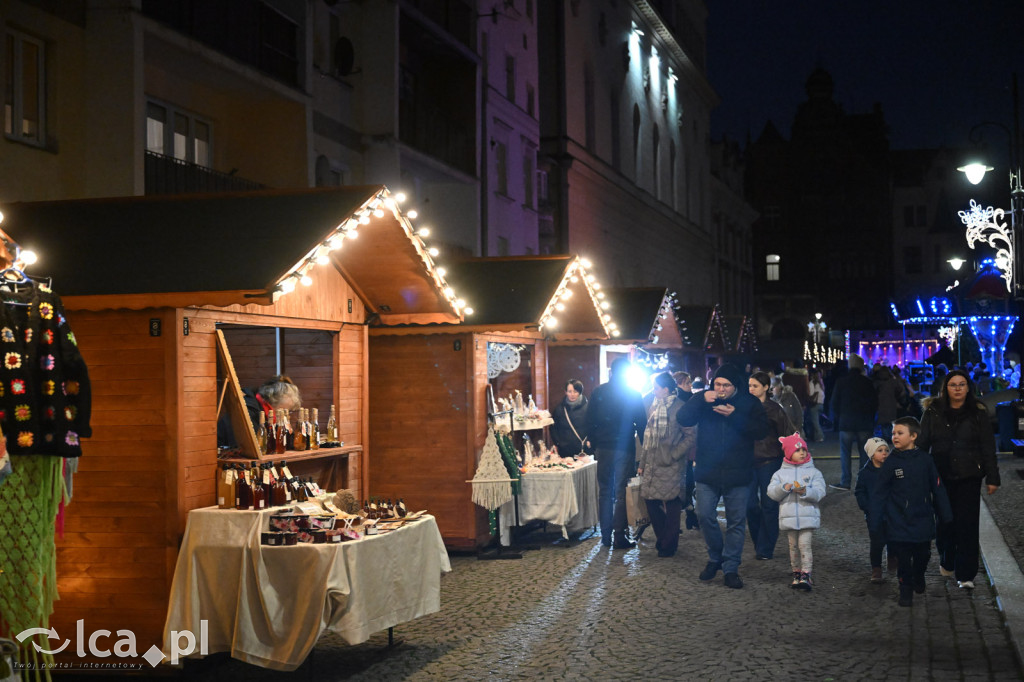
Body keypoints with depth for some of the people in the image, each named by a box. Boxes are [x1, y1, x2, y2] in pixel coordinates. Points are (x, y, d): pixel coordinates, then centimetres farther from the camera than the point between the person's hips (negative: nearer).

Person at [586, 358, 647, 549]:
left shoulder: (597, 392, 4)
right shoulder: (633, 394, -4)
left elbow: (590, 422, 5)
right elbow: (641, 422, -3)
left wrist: (594, 444, 13)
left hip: (603, 448, 3)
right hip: (624, 448, -3)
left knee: (604, 491, 11)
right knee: (621, 492, -1)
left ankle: (606, 535, 13)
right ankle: (619, 537, -3)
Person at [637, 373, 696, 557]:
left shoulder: (679, 407, -9)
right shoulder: (654, 406, 14)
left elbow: (691, 436, -12)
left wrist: (674, 454, -15)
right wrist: (642, 463, 16)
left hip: (670, 466, -7)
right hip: (652, 464, 7)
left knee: (671, 504, -1)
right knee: (650, 501, 8)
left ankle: (668, 545, 9)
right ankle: (662, 540, 23)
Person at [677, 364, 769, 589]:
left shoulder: (750, 403, 0)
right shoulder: (705, 401, 3)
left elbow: (761, 431, -12)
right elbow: (682, 418, -8)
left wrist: (734, 416, -22)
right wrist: (700, 400, -22)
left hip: (737, 475, -1)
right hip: (707, 473, 1)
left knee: (736, 522, 3)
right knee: (705, 516, 1)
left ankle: (731, 568, 12)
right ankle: (715, 558, 23)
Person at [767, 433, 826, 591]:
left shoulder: (813, 472, 6)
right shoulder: (780, 473, 9)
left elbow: (819, 493, -4)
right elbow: (772, 492, 1)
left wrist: (805, 491, -21)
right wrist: (785, 487, -16)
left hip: (808, 517, -2)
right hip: (789, 517, 2)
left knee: (805, 545, -10)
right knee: (793, 547, 8)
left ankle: (806, 576, -10)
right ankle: (796, 575, 19)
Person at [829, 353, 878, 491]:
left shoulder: (841, 382, -2)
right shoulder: (868, 383, 0)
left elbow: (835, 403, 2)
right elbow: (875, 403, 6)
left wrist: (837, 419, 14)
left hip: (846, 423, -1)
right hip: (865, 424, 1)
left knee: (845, 453, 2)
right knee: (864, 453, 7)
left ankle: (845, 482, 0)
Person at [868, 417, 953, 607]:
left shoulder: (925, 461, -4)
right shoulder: (890, 463, -7)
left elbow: (938, 490, 5)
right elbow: (879, 495, -4)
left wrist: (946, 515, 9)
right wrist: (874, 523, -7)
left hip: (923, 522, 2)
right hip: (899, 525, -2)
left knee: (922, 556, 14)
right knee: (903, 558, 3)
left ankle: (918, 578, 43)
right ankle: (906, 590, 21)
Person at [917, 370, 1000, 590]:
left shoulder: (978, 413, -1)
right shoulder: (933, 411, -1)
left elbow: (988, 447, 1)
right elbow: (922, 443, 2)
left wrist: (992, 477, -1)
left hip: (969, 477, -1)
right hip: (941, 476, 1)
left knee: (967, 523, -3)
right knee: (945, 520, 9)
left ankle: (966, 574, 4)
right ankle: (947, 562, 32)